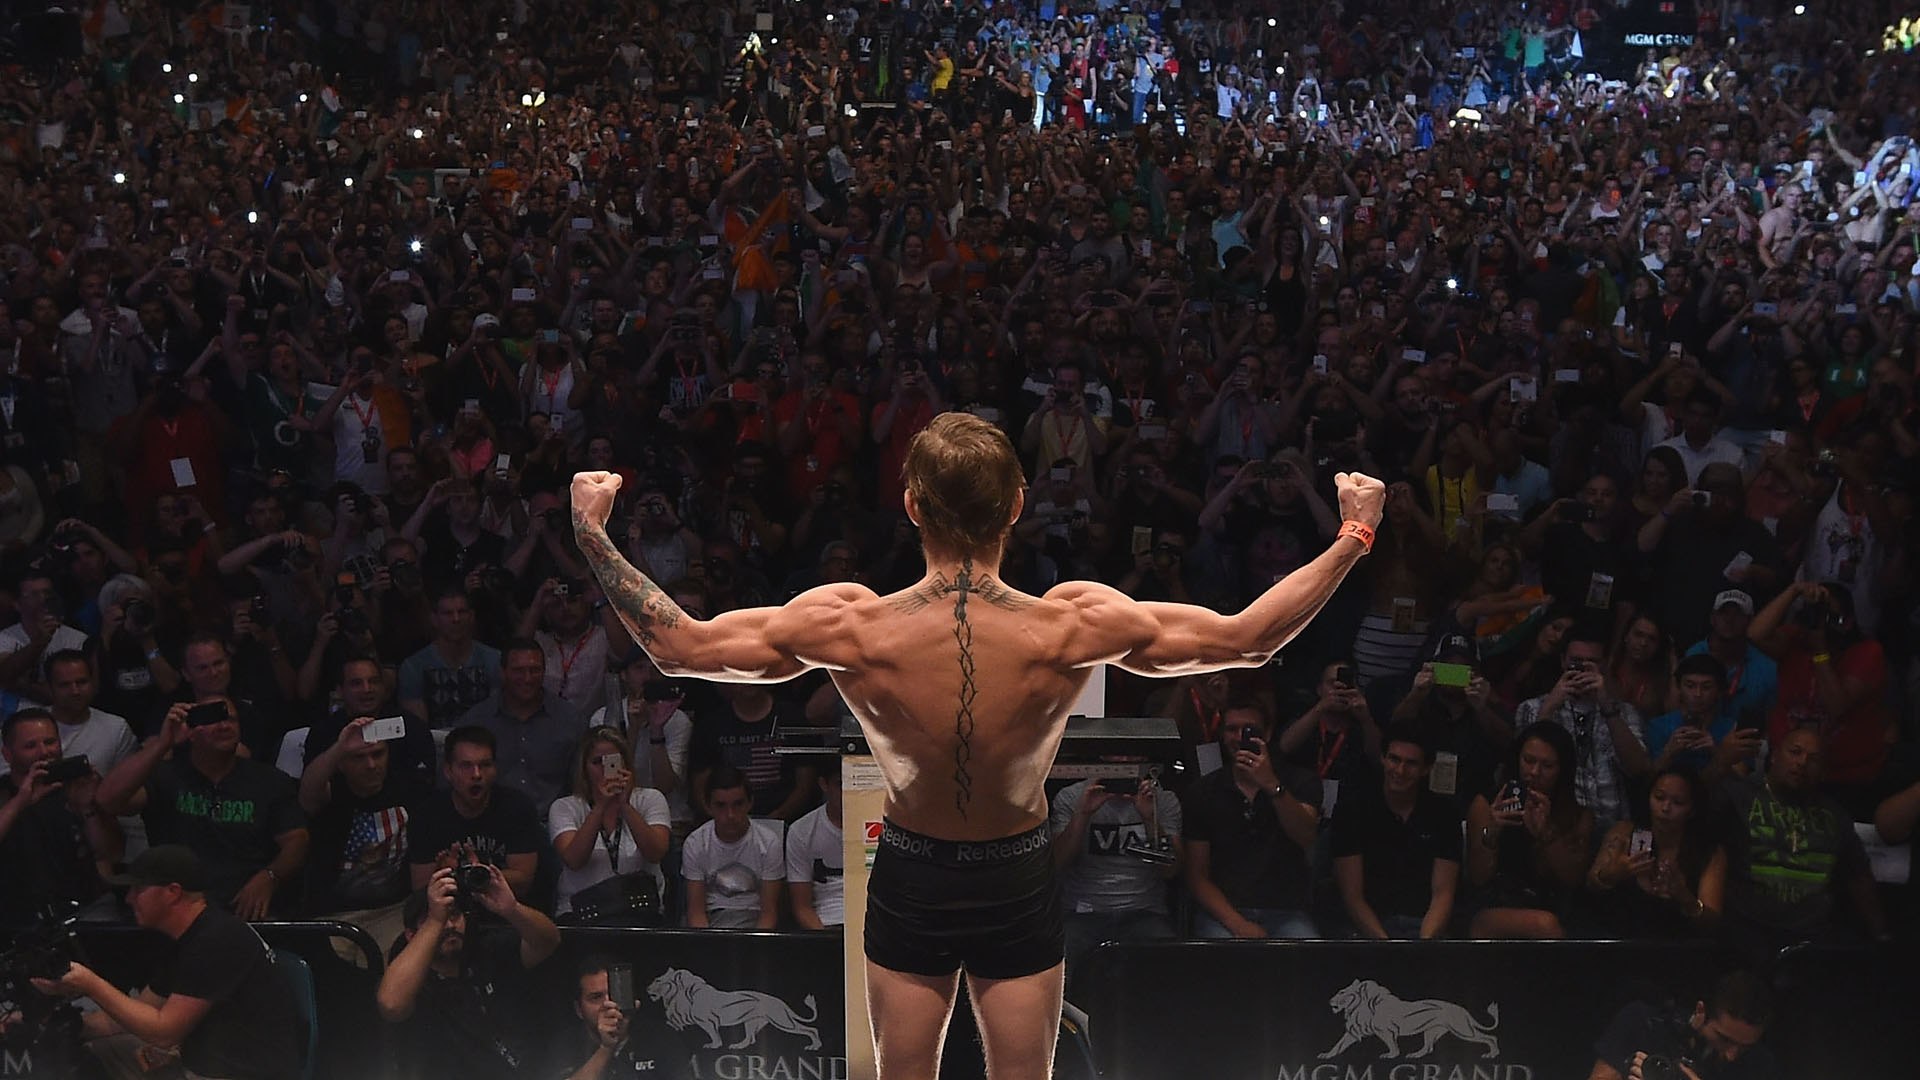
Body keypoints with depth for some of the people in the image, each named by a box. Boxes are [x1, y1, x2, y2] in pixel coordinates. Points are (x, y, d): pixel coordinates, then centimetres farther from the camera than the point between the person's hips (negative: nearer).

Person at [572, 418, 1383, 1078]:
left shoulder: (853, 628, -23)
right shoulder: (1071, 628, -24)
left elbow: (677, 646, -15)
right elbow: (1248, 638, -15)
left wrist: (594, 533, -5)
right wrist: (1353, 537, -7)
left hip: (908, 883, 1)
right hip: (1019, 886, 0)